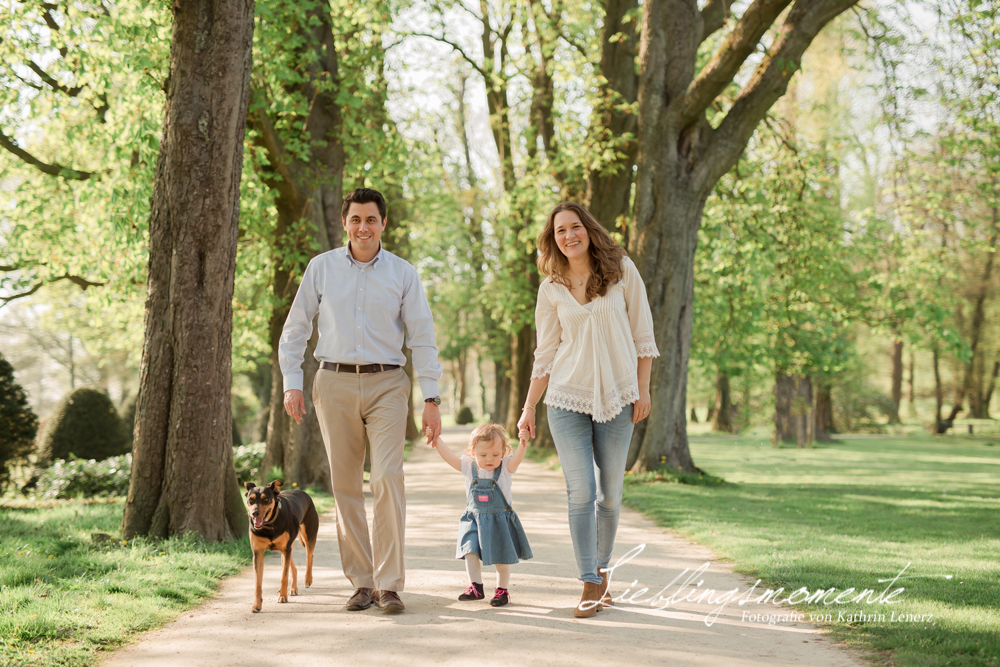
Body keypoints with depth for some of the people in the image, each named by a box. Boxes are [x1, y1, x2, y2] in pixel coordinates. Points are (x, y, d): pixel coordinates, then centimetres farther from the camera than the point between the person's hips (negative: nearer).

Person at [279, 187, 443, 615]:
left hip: (386, 385, -1)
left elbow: (422, 339, 6)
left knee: (387, 479, -13)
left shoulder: (403, 274, 5)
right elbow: (295, 329, 11)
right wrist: (292, 383, 3)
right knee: (346, 487, 3)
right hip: (335, 385, 1)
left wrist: (431, 398, 0)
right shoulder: (322, 268, 6)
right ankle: (361, 582, 12)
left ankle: (389, 585, -9)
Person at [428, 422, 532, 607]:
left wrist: (523, 443, -44)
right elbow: (450, 458, -7)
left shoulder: (505, 468, -8)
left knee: (501, 556, 6)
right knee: (470, 551, -5)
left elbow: (517, 459, -25)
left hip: (499, 520, -2)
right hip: (474, 519, 2)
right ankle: (476, 587, 3)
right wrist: (437, 441, -20)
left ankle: (503, 589, 19)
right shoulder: (469, 467, -2)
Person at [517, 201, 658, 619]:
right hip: (567, 397, 0)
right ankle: (590, 585, -3)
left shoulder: (622, 271, 1)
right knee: (581, 492, -9)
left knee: (610, 494, 5)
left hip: (617, 397, 0)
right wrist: (528, 408, 6)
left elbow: (642, 335, 4)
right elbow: (545, 354, 10)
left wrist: (643, 390, -1)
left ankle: (601, 570, 25)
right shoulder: (551, 290, 5)